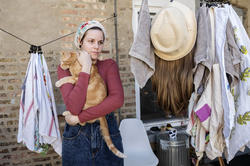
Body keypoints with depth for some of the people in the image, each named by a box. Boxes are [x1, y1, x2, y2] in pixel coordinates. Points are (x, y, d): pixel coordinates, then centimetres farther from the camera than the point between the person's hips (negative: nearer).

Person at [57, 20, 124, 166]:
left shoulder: (109, 65, -2)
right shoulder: (65, 68, -5)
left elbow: (117, 99, -19)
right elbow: (73, 107, -20)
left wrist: (80, 118, -19)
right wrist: (86, 68, -19)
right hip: (77, 137, -1)